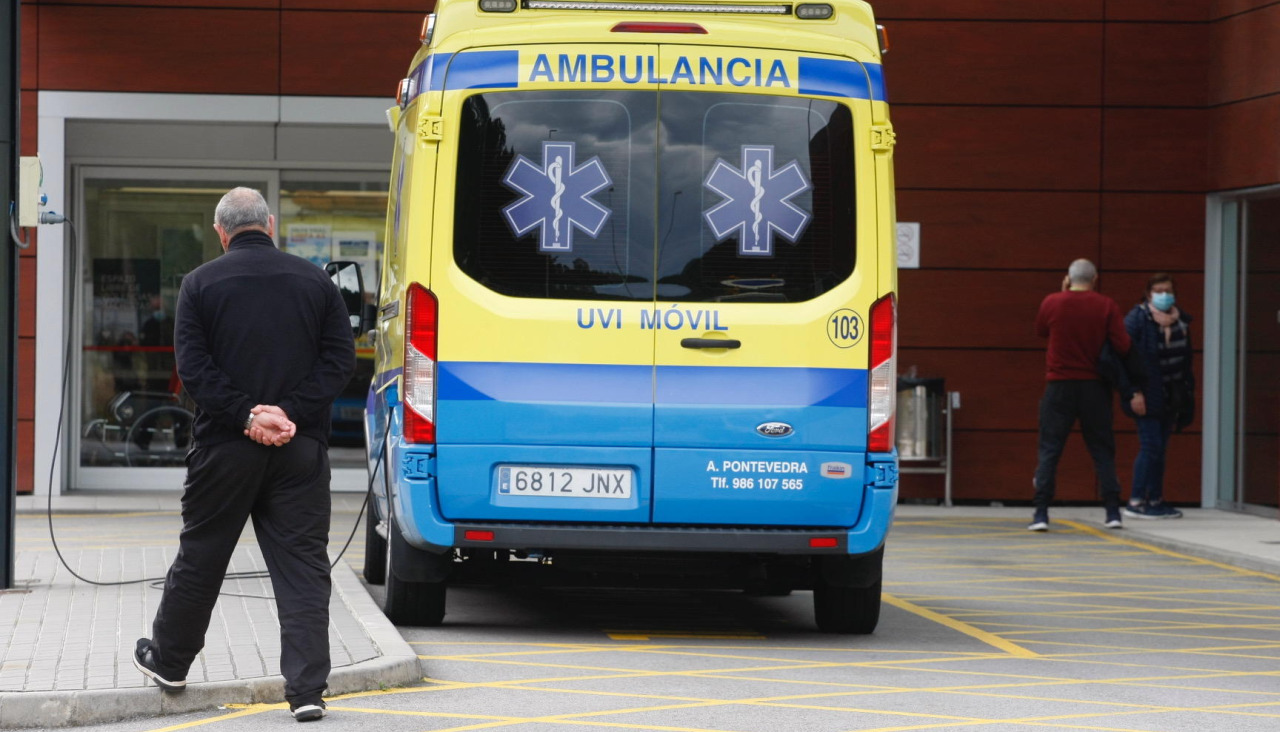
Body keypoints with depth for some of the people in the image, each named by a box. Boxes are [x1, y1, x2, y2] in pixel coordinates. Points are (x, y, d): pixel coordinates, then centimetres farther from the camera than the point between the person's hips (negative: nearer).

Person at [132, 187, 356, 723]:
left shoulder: (201, 283, 0)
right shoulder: (316, 282, 5)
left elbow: (193, 367, -8)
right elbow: (340, 361, -1)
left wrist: (246, 415, -12)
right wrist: (290, 413, -9)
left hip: (224, 445, -1)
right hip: (302, 448, 1)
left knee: (200, 556, 14)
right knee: (302, 563, 1)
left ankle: (167, 661, 31)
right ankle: (306, 688, -5)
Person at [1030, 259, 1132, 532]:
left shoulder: (1052, 302, -3)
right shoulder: (1106, 306, -4)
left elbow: (1041, 332, 16)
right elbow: (1123, 346, -8)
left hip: (1060, 386, 0)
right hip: (1095, 386, 0)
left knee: (1049, 450, 2)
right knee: (1102, 450, 8)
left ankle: (1041, 513, -6)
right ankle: (1113, 512, 5)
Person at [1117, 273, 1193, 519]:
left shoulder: (1181, 321, 10)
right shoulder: (1137, 319, -10)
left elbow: (1186, 359, 15)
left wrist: (1186, 393, 11)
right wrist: (1134, 392, -20)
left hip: (1171, 396, 6)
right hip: (1147, 395, -6)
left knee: (1160, 448, 9)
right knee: (1151, 446, -11)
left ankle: (1155, 500, 14)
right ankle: (1136, 501, -8)